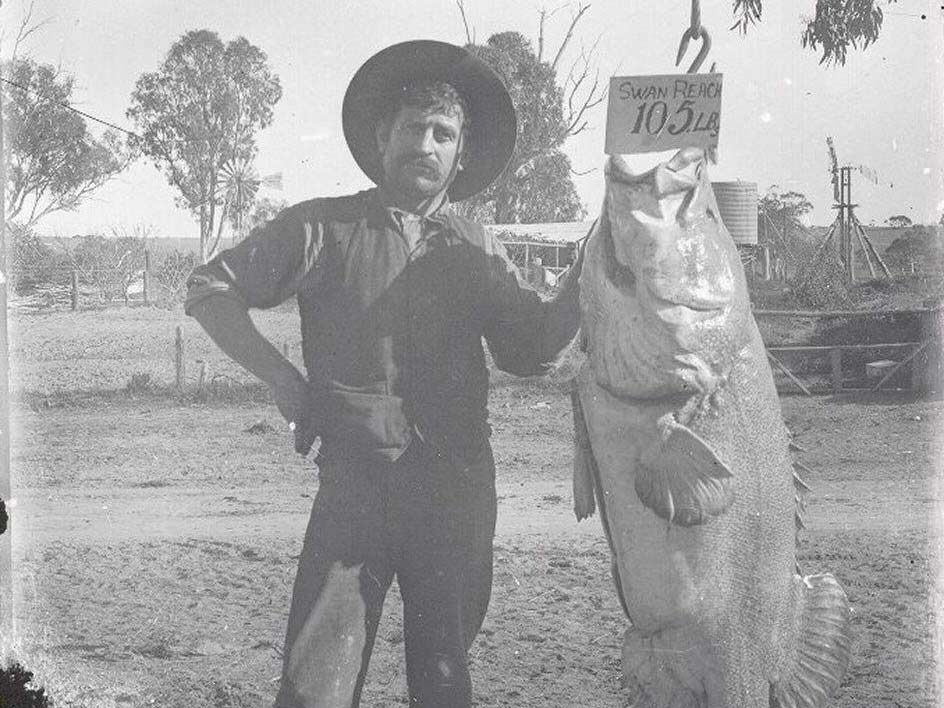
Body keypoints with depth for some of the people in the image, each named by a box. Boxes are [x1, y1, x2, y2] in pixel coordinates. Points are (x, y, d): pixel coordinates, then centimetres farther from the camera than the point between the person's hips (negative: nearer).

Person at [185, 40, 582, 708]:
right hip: (354, 479, -2)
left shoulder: (478, 251, 11)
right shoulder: (323, 228, 3)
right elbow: (210, 289, 5)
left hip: (456, 486, 2)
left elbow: (533, 347, 6)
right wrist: (280, 375, -5)